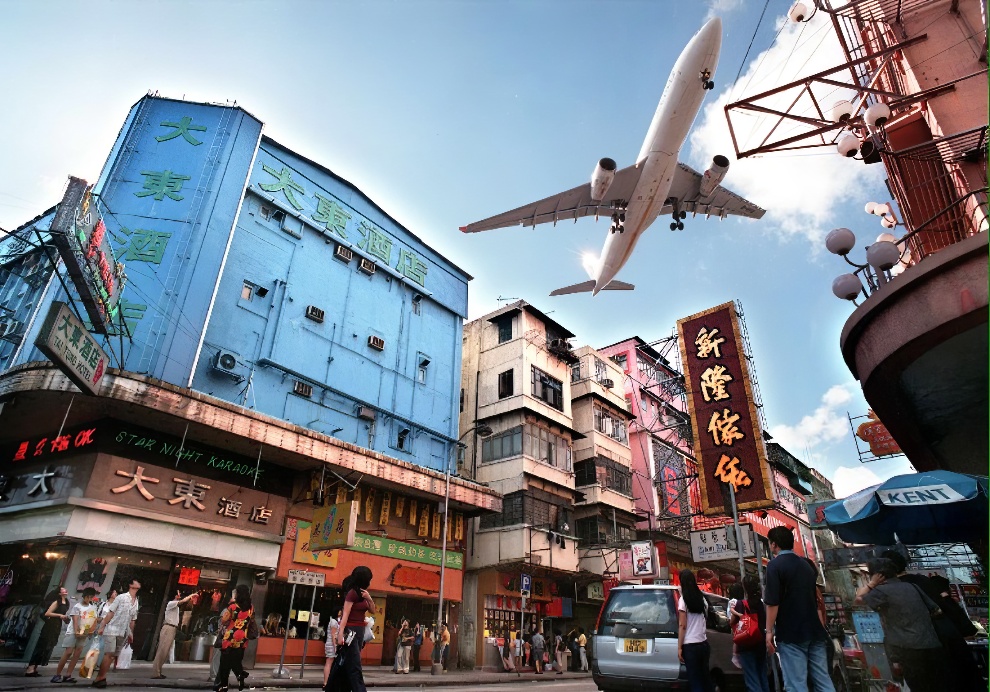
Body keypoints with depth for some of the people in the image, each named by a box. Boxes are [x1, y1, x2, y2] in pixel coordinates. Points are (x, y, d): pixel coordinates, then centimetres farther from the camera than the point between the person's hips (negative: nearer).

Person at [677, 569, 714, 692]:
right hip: (704, 643, 6)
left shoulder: (683, 599, -10)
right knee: (705, 677, 15)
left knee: (695, 681, 1)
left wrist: (679, 647, -7)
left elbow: (682, 626, -11)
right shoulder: (702, 599, 8)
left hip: (690, 645, -6)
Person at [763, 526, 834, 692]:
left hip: (791, 634, -7)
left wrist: (769, 631, -10)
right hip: (814, 631, 7)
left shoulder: (775, 565, -9)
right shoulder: (806, 564, 14)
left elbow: (773, 603, -16)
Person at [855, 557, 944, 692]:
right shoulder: (912, 587, 10)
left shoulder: (882, 591, -9)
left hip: (911, 650, -7)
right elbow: (936, 611, 16)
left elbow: (859, 599, 3)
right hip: (934, 647, 7)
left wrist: (872, 583, 8)